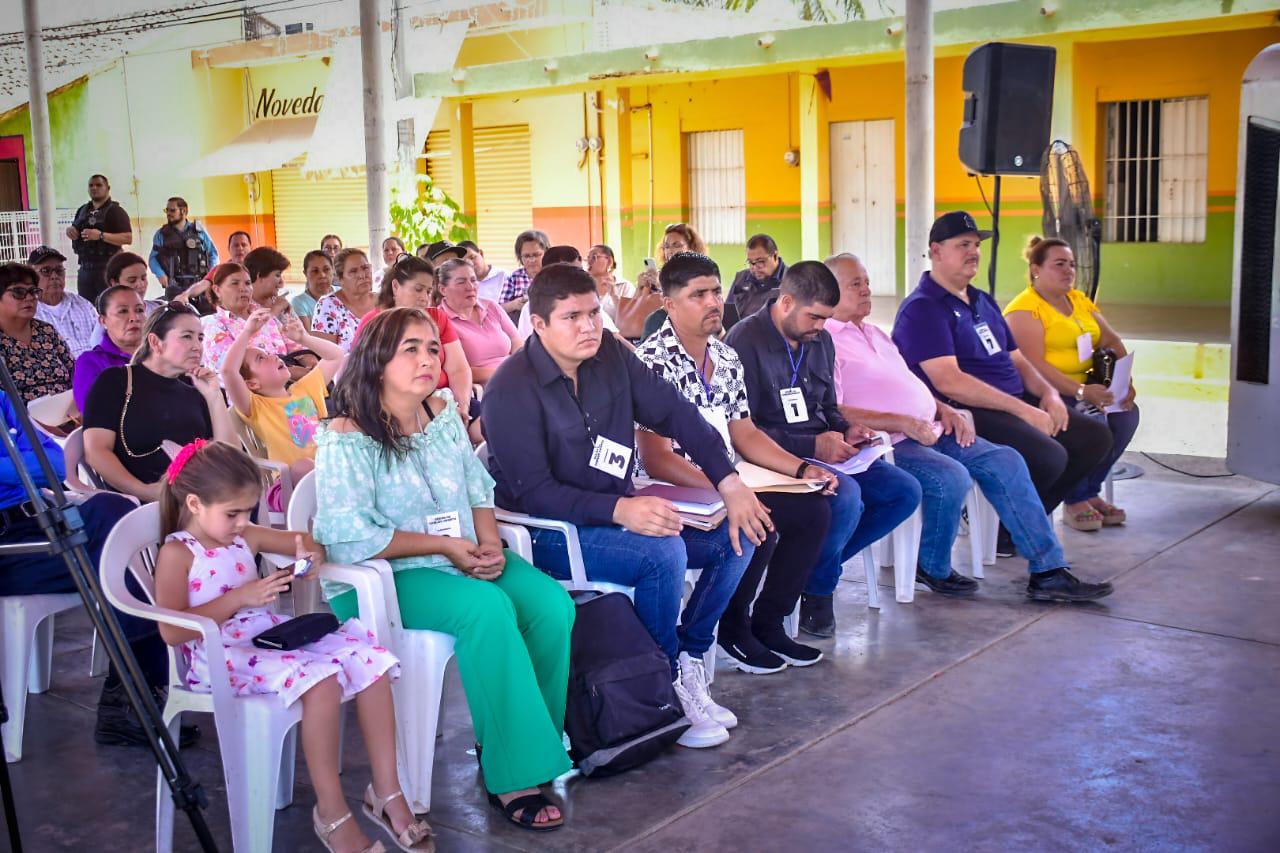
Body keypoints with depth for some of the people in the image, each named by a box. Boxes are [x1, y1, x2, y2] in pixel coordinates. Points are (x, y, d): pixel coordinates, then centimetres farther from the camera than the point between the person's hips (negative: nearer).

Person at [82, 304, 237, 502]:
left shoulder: (195, 389, 19)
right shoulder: (116, 381, 8)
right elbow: (96, 452, -3)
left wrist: (214, 398, 2)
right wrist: (144, 491, -17)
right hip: (137, 502, -4)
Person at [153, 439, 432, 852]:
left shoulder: (245, 536, 12)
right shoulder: (177, 554, -7)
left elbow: (304, 542, 27)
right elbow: (172, 631, -17)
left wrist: (309, 555, 1)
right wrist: (240, 596, -21)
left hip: (272, 636, 8)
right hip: (221, 657, -8)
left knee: (368, 656, -13)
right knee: (321, 676, -33)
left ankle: (386, 791, -8)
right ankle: (331, 812, -21)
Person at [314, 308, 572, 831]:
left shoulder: (443, 414, 8)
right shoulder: (346, 440, -13)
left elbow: (479, 489, 12)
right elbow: (348, 537, -20)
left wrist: (489, 543, -9)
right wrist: (445, 546, -18)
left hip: (463, 557, 7)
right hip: (381, 578, -6)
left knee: (552, 604, -18)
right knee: (489, 609, -33)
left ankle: (537, 740, 1)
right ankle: (511, 775, -21)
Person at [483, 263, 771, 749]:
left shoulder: (609, 355, 0)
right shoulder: (511, 391, -18)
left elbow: (674, 413, 2)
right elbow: (533, 494, -23)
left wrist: (730, 483, -10)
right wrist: (621, 510, -37)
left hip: (620, 512, 7)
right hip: (548, 532, -7)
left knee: (737, 535, -4)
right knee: (663, 553, -31)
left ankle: (688, 658, 5)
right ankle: (667, 686, -10)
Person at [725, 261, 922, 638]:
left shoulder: (820, 341, 14)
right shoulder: (746, 341, -12)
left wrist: (847, 430, 2)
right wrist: (812, 447, -21)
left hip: (822, 451, 9)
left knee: (905, 491, -4)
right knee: (846, 496, -33)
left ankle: (819, 563, 2)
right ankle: (817, 589, -6)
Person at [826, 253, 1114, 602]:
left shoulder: (873, 334, 24)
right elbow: (833, 414, -19)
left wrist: (943, 409, 8)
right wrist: (903, 423, -22)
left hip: (927, 430, 9)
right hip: (887, 443, -9)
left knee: (1005, 462, -4)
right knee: (951, 477, -31)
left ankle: (1048, 571, -1)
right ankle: (932, 569, -5)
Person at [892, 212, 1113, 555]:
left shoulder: (984, 302, 21)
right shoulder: (923, 308, -10)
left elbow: (1016, 359, 24)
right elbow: (948, 382, -21)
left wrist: (1047, 392, 1)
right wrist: (1023, 410, -22)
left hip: (1015, 403, 10)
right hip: (966, 414, -10)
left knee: (1095, 437, 2)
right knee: (1049, 456, -28)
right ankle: (1003, 532, -2)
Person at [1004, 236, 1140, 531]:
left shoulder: (1080, 301, 16)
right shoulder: (1024, 309, -10)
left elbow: (1112, 342, 11)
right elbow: (1034, 366, -21)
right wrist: (1081, 391, -29)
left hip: (1084, 387, 8)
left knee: (1126, 413, -15)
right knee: (1093, 420, -28)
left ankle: (1090, 492, -1)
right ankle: (1075, 502, -10)